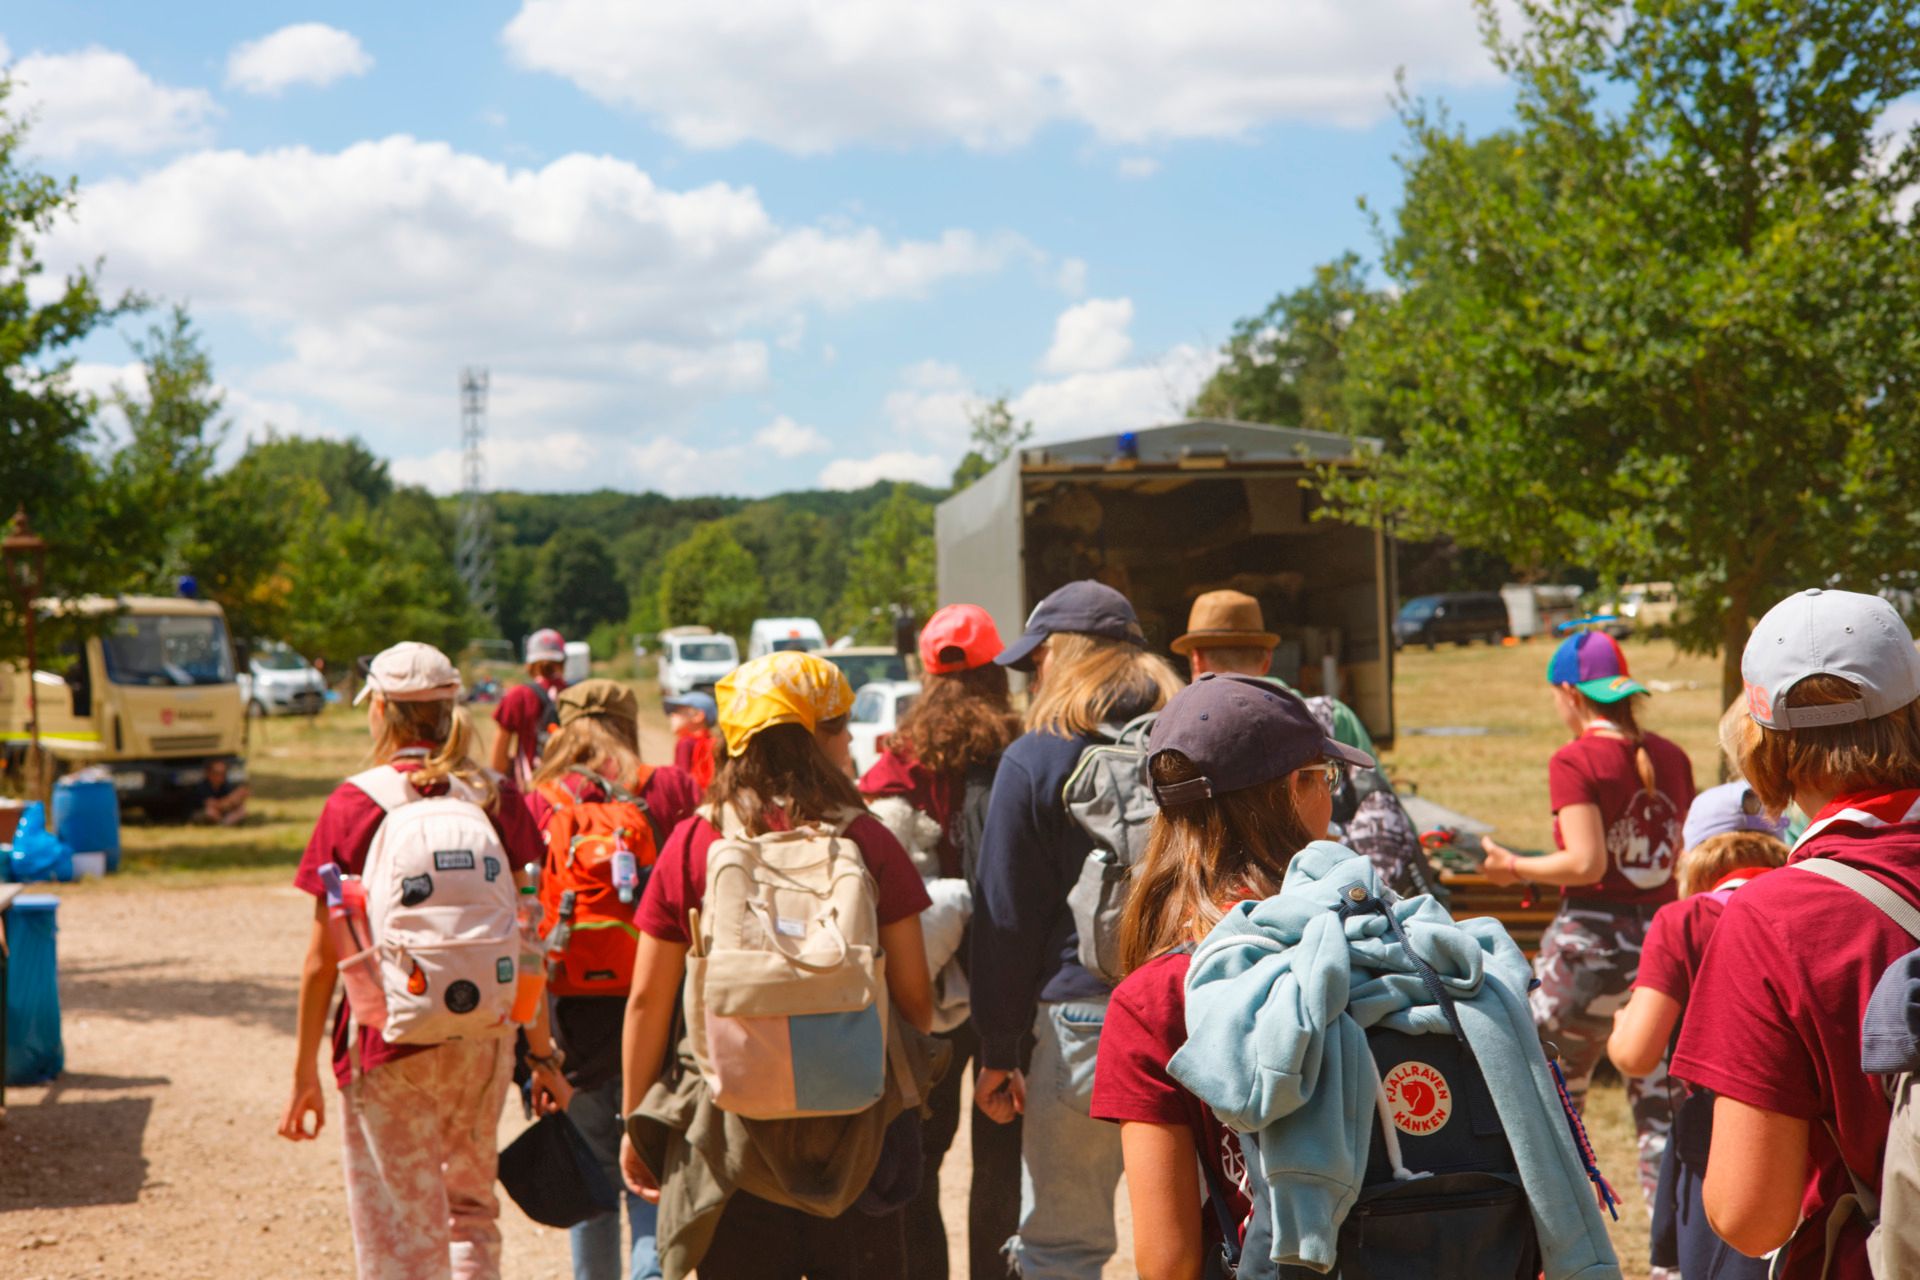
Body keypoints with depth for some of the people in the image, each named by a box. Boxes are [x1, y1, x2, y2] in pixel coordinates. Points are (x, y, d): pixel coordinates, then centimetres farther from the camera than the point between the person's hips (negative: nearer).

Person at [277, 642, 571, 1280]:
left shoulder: (352, 805, -7)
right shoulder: (498, 800, 0)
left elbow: (324, 956, -5)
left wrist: (305, 1073, 3)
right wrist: (543, 1054, 10)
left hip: (386, 1037, -3)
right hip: (482, 1038, 3)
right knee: (472, 1208, 21)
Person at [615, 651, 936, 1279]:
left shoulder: (692, 844, -5)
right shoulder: (869, 842, -5)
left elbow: (648, 1001, -2)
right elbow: (915, 997, -3)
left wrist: (635, 1121, 9)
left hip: (729, 1124, 0)